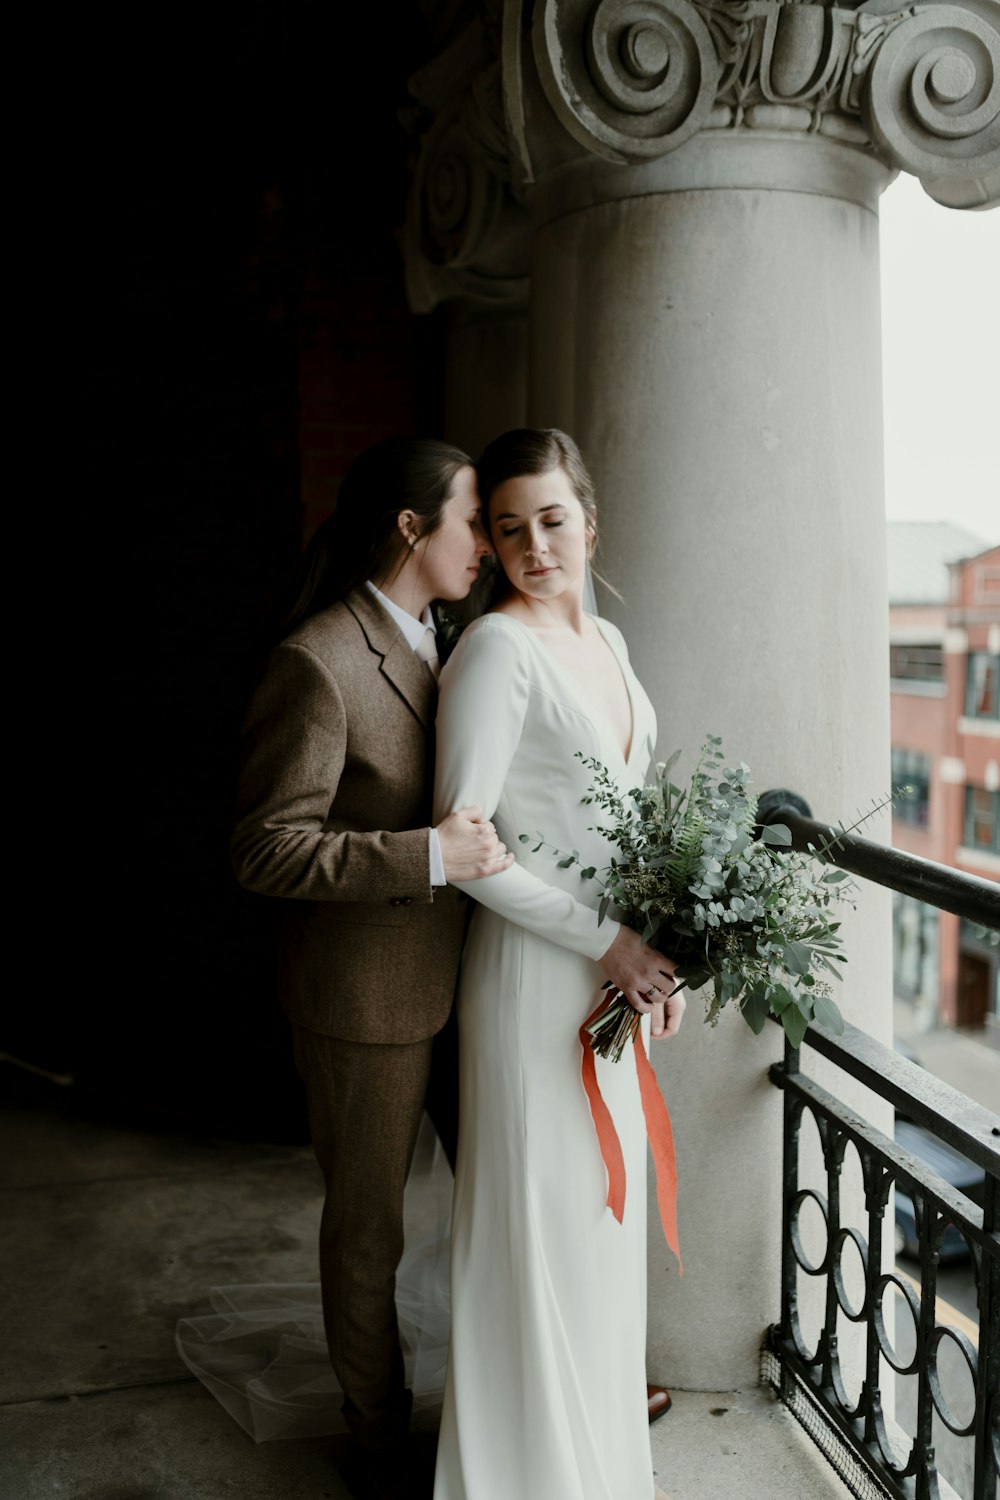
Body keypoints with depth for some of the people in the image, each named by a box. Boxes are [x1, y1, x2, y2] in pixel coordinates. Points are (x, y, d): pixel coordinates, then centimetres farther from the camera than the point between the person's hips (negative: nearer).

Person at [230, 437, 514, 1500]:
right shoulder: (317, 664, -21)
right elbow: (267, 848, -23)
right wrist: (426, 857, -29)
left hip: (458, 977, 8)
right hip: (365, 1000, -8)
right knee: (367, 1230, 13)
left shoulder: (437, 643, 6)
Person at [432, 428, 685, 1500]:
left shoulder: (606, 639, 10)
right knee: (545, 1212, 4)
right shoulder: (496, 648, -15)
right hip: (537, 970, -8)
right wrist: (605, 942, -18)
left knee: (607, 1202, 19)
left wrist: (659, 953, 9)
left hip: (621, 964, 8)